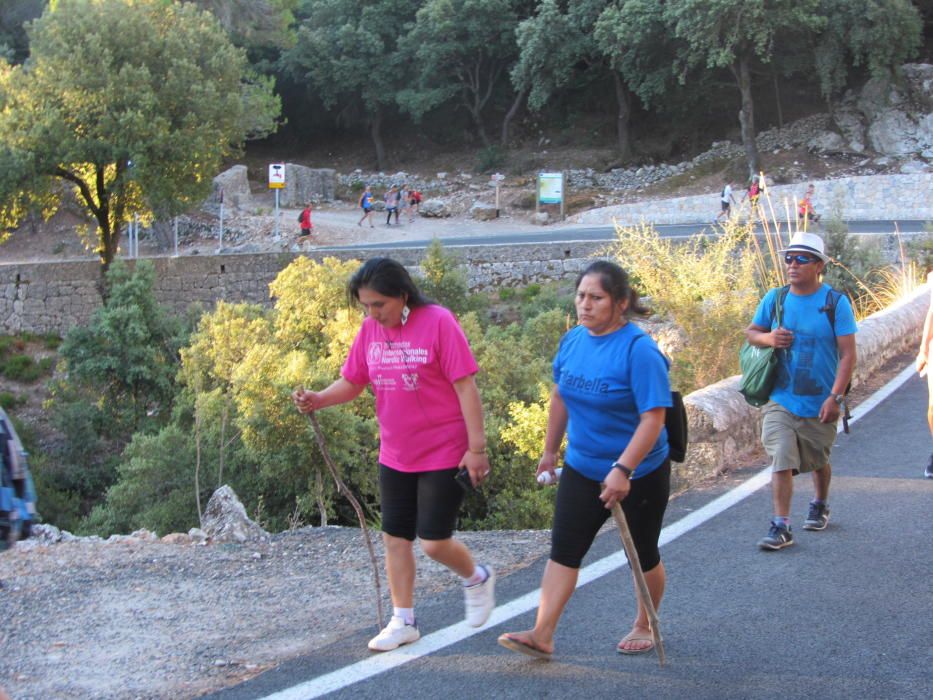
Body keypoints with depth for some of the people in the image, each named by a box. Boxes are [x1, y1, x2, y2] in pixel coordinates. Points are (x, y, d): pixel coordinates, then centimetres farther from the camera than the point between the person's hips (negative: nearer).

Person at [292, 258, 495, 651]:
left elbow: (465, 386, -16)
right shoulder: (370, 329, 1)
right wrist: (318, 399, -14)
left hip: (444, 454, -6)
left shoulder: (438, 323, -16)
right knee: (395, 537, 9)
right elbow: (351, 383, 7)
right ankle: (403, 621, 23)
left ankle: (477, 578, 27)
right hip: (395, 455, 6)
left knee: (434, 541, -5)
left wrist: (477, 447, -17)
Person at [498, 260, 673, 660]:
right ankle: (542, 636, -1)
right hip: (582, 468, 5)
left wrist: (623, 470, -32)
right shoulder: (573, 340, -1)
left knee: (643, 554, 12)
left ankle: (644, 627, 33)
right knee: (563, 550, -1)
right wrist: (551, 450, 18)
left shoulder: (639, 350, -22)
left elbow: (653, 417, -26)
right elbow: (560, 397, 13)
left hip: (639, 474, -5)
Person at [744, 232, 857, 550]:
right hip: (781, 401, 1)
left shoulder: (835, 302, -8)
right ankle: (781, 527, -9)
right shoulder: (775, 298, 0)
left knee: (819, 462, 19)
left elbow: (848, 353, -10)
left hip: (820, 404, -1)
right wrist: (767, 338, -12)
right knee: (781, 462, -12)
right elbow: (751, 332, 12)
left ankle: (820, 505, 45)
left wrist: (835, 397, -18)